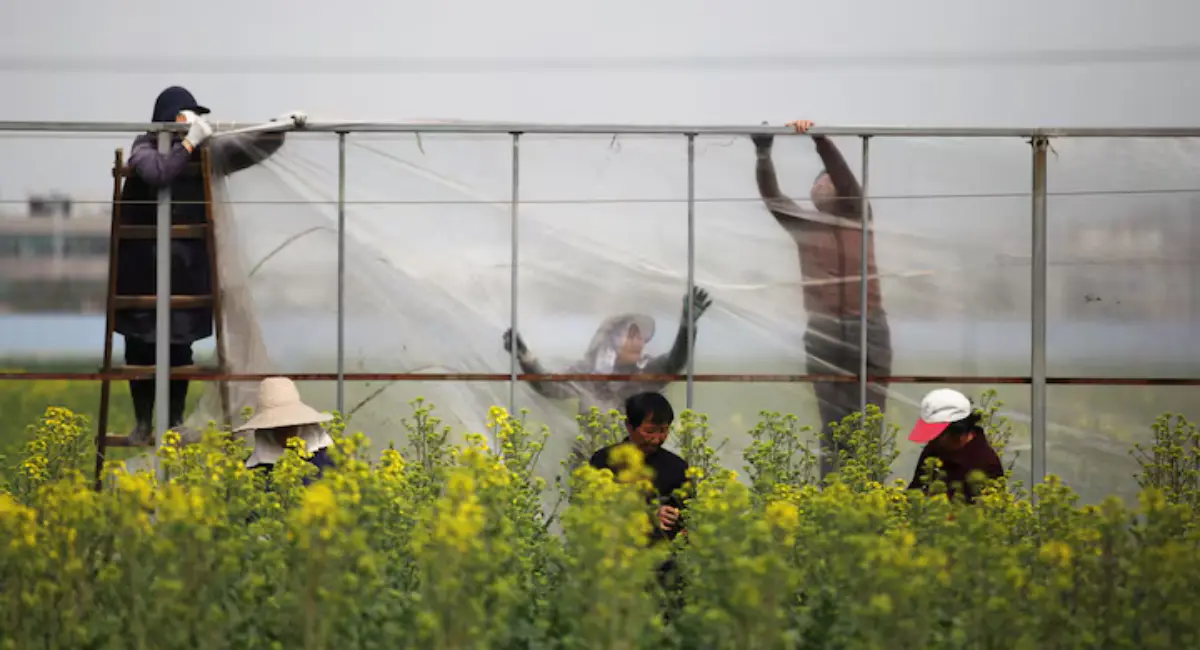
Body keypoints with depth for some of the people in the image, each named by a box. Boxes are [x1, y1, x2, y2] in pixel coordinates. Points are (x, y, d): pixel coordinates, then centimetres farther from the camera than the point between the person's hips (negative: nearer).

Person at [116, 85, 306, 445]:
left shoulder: (204, 151, 6)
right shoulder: (145, 147, -5)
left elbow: (246, 147, 10)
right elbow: (156, 172, -25)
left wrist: (282, 126, 1)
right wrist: (189, 143, -21)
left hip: (187, 265, 3)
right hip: (143, 264, -3)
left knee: (180, 345, 5)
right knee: (140, 345, 2)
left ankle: (175, 421, 14)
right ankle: (143, 423, 12)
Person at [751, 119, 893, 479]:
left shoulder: (858, 219, 4)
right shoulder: (804, 224, 8)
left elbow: (846, 178, -9)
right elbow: (771, 196, -5)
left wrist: (819, 137, -23)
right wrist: (763, 153, -21)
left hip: (867, 331, -1)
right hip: (824, 333, 1)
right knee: (832, 428, 1)